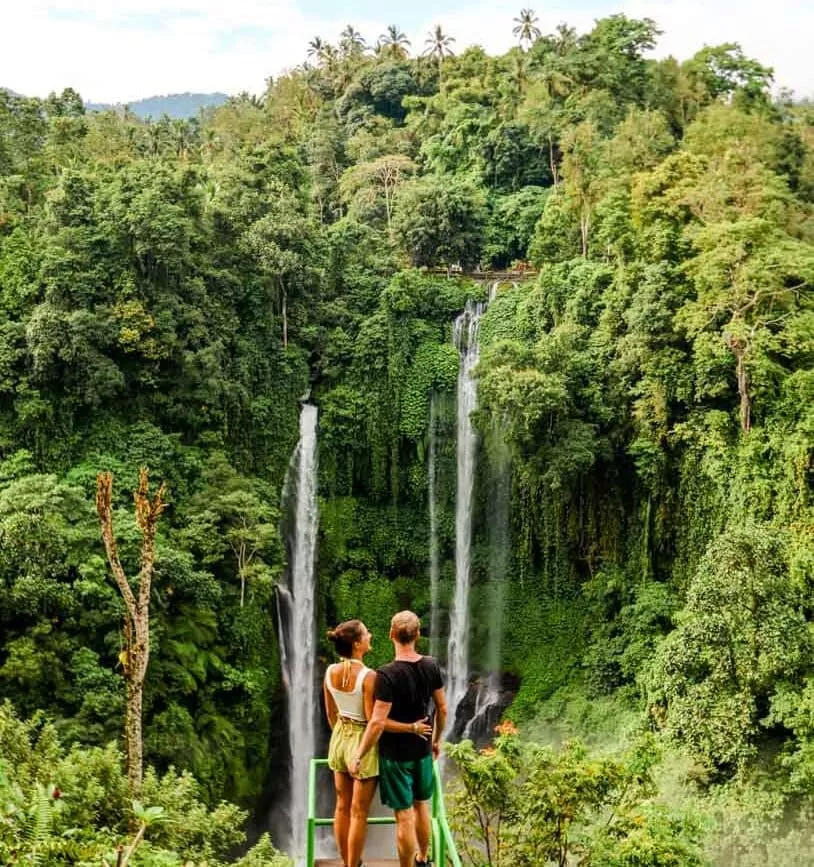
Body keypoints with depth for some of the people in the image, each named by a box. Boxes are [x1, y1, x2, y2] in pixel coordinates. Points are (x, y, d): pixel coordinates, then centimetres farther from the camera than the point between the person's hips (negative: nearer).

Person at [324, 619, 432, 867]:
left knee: (342, 807, 19)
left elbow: (330, 713, 6)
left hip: (339, 739, 7)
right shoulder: (368, 676, -25)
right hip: (363, 742, -6)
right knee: (358, 812, 6)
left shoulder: (330, 672, -5)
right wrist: (412, 728, -14)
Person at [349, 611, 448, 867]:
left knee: (404, 815, 3)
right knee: (421, 805, 23)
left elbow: (378, 722, -24)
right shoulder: (431, 666, -6)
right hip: (422, 750, 6)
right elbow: (442, 708, 3)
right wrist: (437, 740, 19)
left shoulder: (387, 674, -23)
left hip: (395, 754, -6)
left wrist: (359, 756, -14)